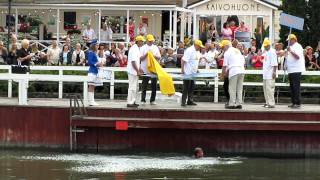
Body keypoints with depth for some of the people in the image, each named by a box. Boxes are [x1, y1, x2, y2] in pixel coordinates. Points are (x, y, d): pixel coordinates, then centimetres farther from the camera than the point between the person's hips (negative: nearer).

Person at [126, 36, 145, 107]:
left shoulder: (137, 49, 15)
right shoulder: (134, 49, -17)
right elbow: (133, 62, -22)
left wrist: (139, 69, 16)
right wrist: (138, 71, -20)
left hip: (135, 71, 11)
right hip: (133, 71, -11)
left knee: (136, 87, 15)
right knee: (132, 87, -8)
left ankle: (132, 101, 22)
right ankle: (129, 102, -6)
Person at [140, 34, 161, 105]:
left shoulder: (155, 48, 12)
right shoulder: (143, 48, 3)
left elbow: (159, 58, 9)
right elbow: (140, 58, -3)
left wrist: (154, 56, -10)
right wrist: (146, 54, -17)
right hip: (145, 70, -3)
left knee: (154, 86, 3)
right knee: (144, 86, -1)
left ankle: (152, 100, 9)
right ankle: (143, 100, 4)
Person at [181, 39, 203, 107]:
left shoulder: (197, 51, 12)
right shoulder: (189, 51, -17)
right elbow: (183, 60, -20)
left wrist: (196, 69, 18)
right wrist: (182, 70, -22)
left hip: (193, 73, 9)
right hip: (187, 73, -9)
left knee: (192, 88, 10)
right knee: (186, 87, -5)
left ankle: (190, 101, 16)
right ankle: (183, 102, -1)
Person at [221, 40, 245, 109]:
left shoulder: (227, 52, 0)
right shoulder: (237, 51, 21)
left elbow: (225, 65, -1)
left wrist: (223, 74, 13)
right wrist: (227, 71, 28)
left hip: (234, 71, -6)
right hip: (242, 70, 6)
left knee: (232, 88, -1)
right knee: (239, 88, 10)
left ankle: (232, 104, -3)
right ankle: (239, 103, 8)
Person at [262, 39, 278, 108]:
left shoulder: (272, 52, -12)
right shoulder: (265, 52, 17)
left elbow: (274, 64, -17)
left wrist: (274, 72, -21)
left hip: (270, 74, -10)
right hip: (265, 74, 10)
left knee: (269, 88, -13)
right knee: (265, 88, 13)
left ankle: (271, 103, -13)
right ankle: (267, 102, 20)